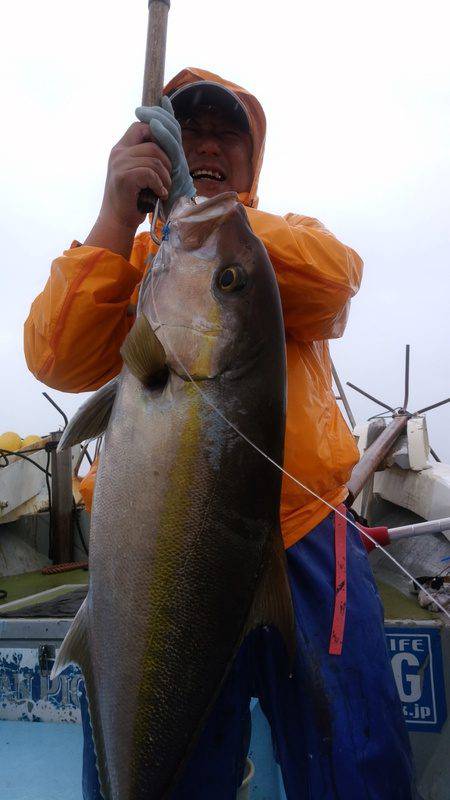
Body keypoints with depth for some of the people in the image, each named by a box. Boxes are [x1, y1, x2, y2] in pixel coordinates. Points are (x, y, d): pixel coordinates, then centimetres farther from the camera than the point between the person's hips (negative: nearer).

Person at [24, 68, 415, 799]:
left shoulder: (295, 238, 14)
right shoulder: (128, 256, 13)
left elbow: (332, 278, -12)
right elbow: (60, 361, -6)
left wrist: (189, 208, -15)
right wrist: (119, 214, -14)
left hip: (302, 538, 0)